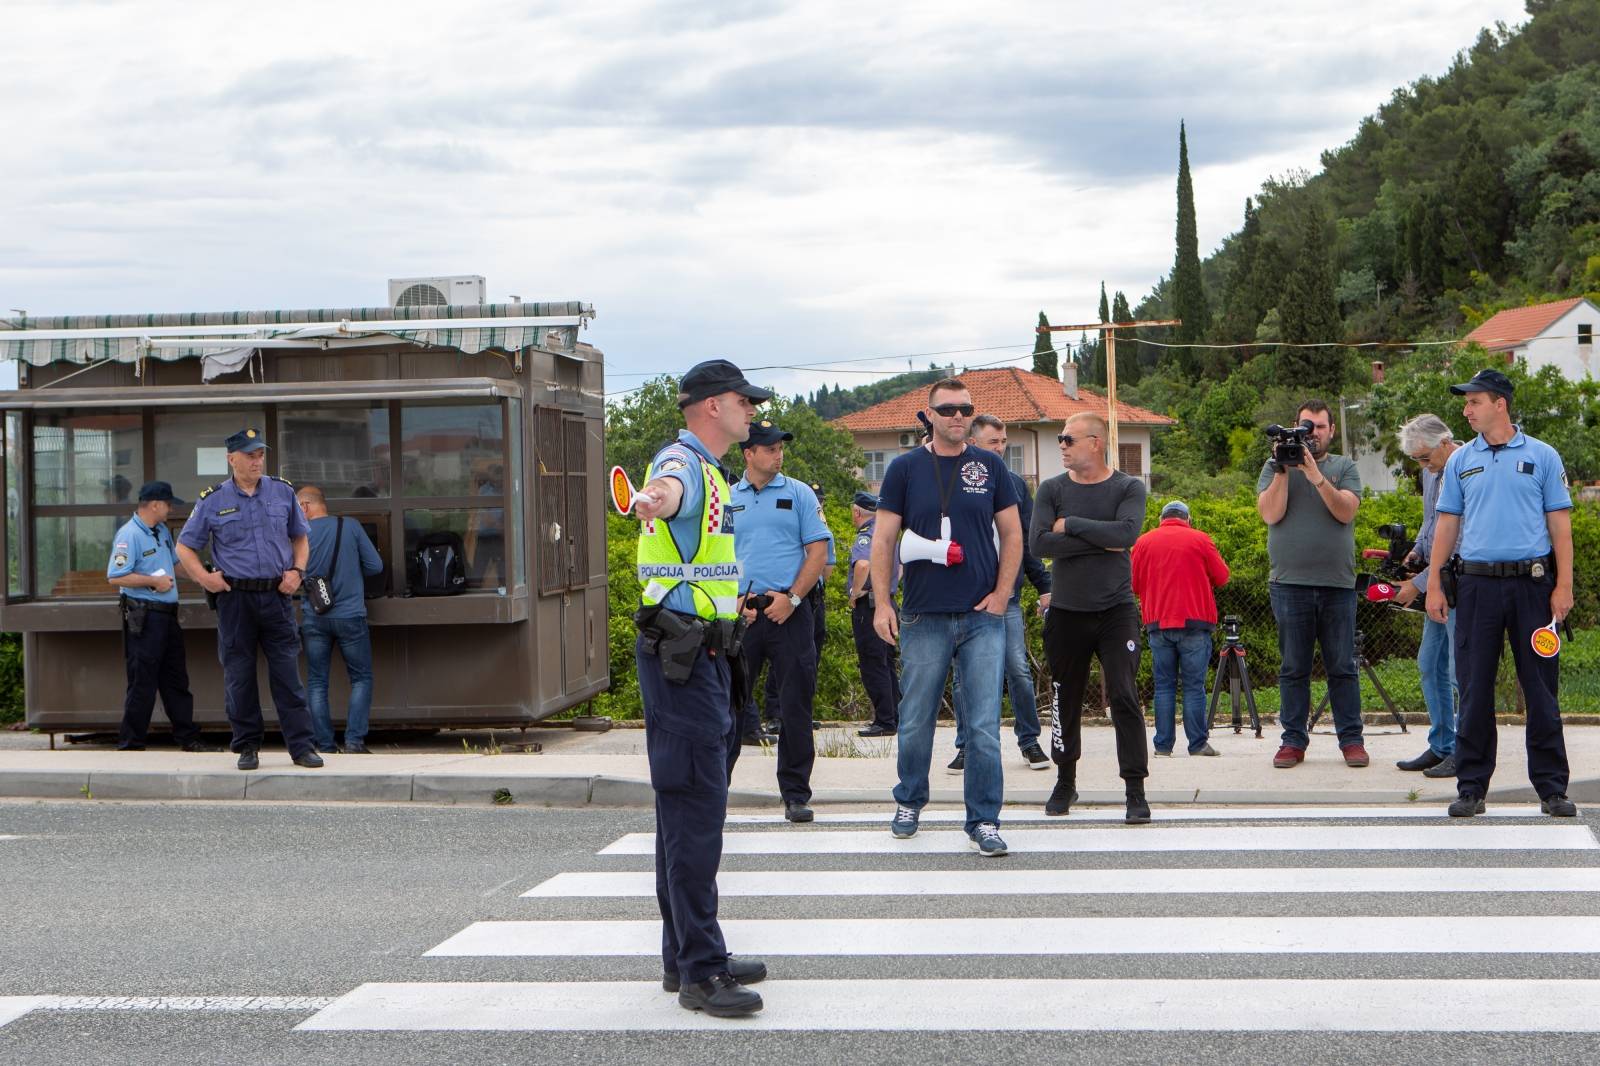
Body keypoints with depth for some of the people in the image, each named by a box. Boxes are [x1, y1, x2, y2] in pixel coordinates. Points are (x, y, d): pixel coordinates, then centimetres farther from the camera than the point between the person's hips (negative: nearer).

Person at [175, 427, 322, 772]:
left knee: (288, 673, -2)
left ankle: (302, 746, 0)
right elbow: (184, 547, 8)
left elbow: (300, 537, 19)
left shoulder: (283, 492, 8)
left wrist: (297, 570, 2)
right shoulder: (213, 501, 2)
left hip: (277, 594, 1)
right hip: (235, 598, -1)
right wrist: (203, 577, -7)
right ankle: (247, 747, 13)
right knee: (239, 675, 4)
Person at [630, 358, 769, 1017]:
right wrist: (654, 498, -64)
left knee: (694, 807, 14)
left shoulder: (705, 469, 19)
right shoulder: (683, 462, -14)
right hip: (681, 657, -11)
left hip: (702, 656, 11)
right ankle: (699, 970, -9)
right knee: (694, 808, -11)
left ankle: (686, 955, 22)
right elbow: (668, 489, -41)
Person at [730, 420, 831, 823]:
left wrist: (792, 598, -9)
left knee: (795, 706, 1)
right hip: (739, 614, 1)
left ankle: (795, 794, 9)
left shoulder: (799, 494, 6)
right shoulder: (726, 499, 10)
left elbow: (818, 551, 1)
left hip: (789, 613, -1)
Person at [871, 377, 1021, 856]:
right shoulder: (905, 468, 2)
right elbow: (883, 539, 2)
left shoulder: (989, 467, 6)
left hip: (982, 618, 0)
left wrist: (1002, 593, 1)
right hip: (923, 618, 0)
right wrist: (882, 602, -6)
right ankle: (909, 801, 30)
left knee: (983, 726, -3)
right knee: (916, 721, 9)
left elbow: (1011, 533, 11)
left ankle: (984, 820, 4)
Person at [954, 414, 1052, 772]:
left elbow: (1029, 541, 10)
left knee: (1019, 671, -1)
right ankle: (966, 746, 13)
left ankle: (1029, 741, 10)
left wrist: (1045, 586, 6)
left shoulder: (1015, 483, 9)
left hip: (1007, 596, 1)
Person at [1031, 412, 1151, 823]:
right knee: (1065, 700, 9)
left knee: (1124, 697, -9)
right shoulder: (1052, 490, 3)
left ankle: (1136, 790, -4)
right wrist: (1100, 541, -13)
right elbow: (1039, 543, -12)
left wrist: (1070, 525, -14)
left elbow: (1126, 532, -20)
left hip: (1116, 610, -2)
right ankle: (1065, 782, 25)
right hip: (1066, 612, 2)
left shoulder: (1128, 488, -1)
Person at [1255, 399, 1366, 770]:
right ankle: (1293, 740, 9)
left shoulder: (1344, 467, 9)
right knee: (1293, 668, 4)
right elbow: (1270, 514, -4)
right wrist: (1283, 470, -10)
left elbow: (1345, 511, -7)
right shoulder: (1275, 467, 9)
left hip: (1337, 583, 0)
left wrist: (1316, 476, -17)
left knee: (1342, 667, 2)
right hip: (1290, 583, 0)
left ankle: (1351, 739, 8)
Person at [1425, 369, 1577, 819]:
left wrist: (1563, 586, -6)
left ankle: (1552, 786, 8)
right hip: (1477, 584, 2)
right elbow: (1447, 524, 11)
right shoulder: (1461, 461, 9)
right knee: (1475, 690, 4)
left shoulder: (1542, 457, 3)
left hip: (1532, 583, -2)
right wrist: (1434, 586, 4)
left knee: (1541, 689, 2)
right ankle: (1471, 787, 10)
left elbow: (1559, 523, 1)